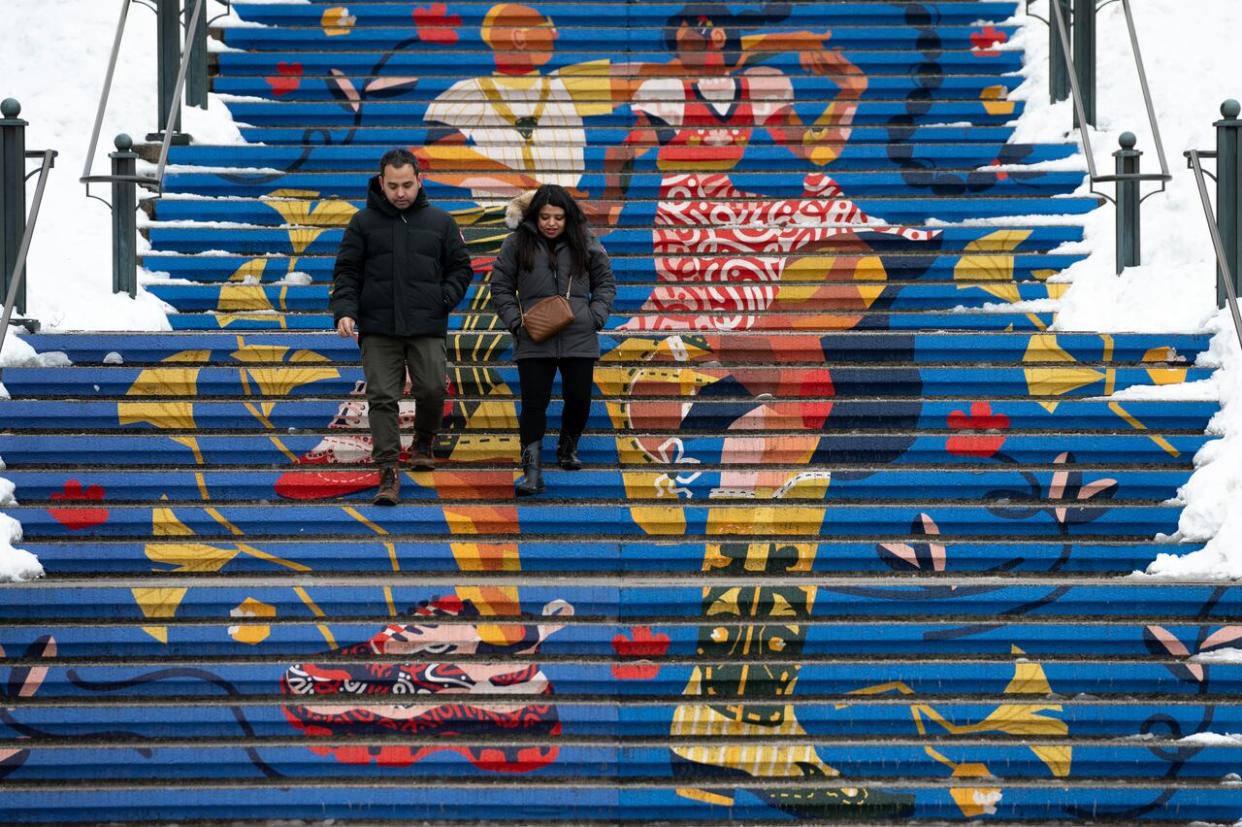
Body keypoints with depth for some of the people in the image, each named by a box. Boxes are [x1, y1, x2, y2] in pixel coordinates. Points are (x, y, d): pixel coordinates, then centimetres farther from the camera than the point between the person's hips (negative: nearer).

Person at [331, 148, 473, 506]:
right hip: (378, 329, -1)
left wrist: (444, 300, -1)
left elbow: (460, 268, 15)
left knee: (432, 389, -3)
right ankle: (388, 473, -5)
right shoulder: (363, 222, 5)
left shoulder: (440, 222, 8)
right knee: (382, 398, -6)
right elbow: (346, 272, 6)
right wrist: (344, 311, -10)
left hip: (427, 328, 1)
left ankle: (423, 443, 28)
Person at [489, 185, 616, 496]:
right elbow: (500, 287, 6)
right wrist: (516, 321, -6)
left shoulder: (585, 243, 4)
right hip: (534, 342, -1)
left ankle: (568, 448, 34)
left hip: (579, 340, 2)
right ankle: (532, 470, -5)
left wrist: (595, 317, -2)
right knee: (534, 404, -5)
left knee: (579, 399, 7)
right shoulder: (517, 244, 0)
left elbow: (605, 283, 12)